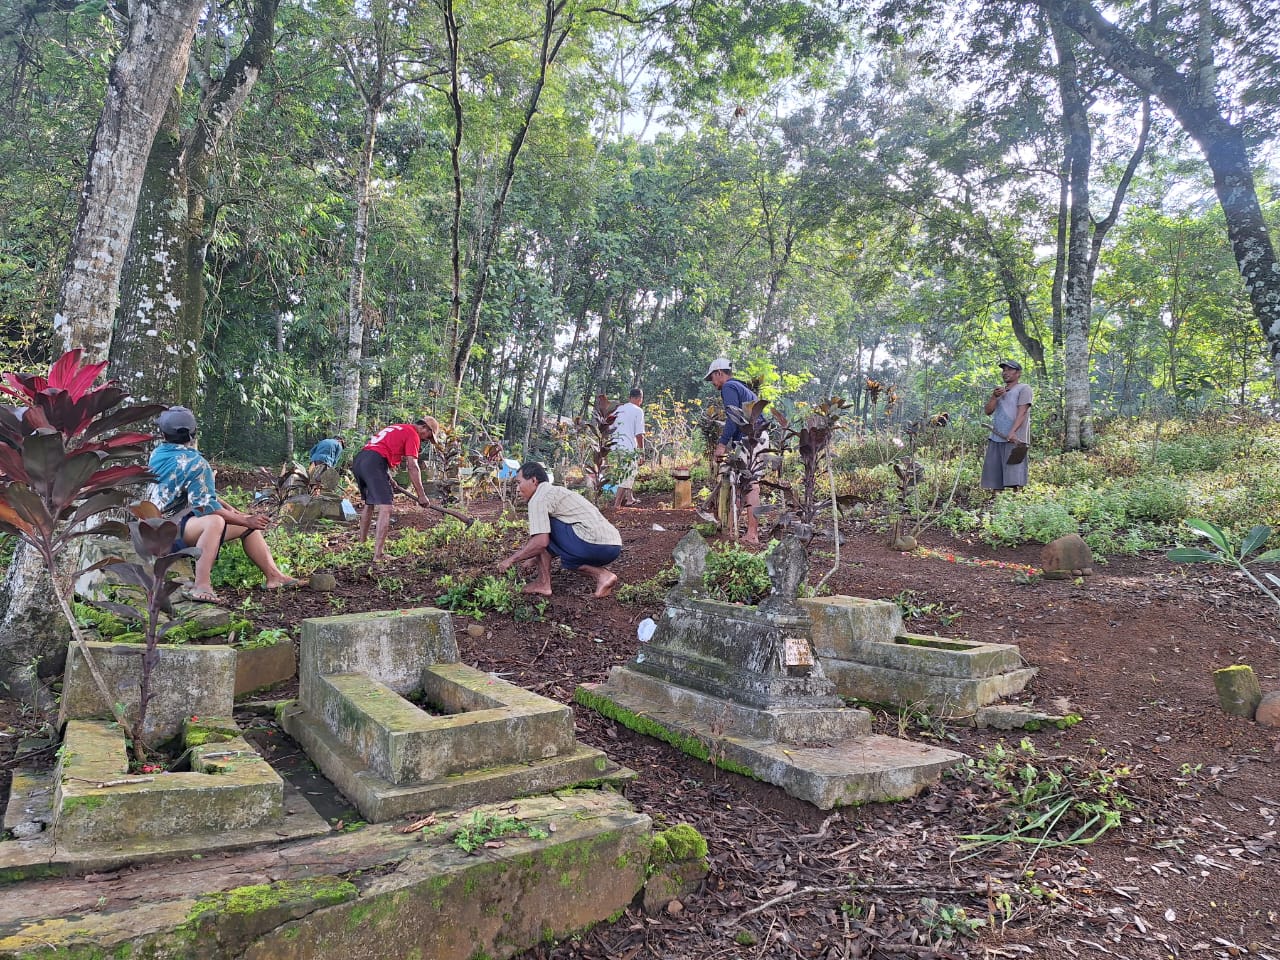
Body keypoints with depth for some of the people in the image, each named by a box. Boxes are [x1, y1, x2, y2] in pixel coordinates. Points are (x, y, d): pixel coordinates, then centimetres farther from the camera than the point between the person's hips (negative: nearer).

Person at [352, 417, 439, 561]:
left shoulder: (397, 427, 28)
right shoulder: (413, 434, 1)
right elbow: (412, 467, -6)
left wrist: (389, 479, 32)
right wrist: (421, 495, -3)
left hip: (358, 459, 10)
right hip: (374, 464, -10)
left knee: (369, 503, 26)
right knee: (385, 508, -12)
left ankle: (362, 543, 40)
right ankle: (377, 555, -19)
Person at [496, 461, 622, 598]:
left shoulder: (539, 498, -2)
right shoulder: (557, 491, 28)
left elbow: (541, 541, -13)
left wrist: (510, 560, -1)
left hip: (594, 544, -9)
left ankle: (543, 583, 4)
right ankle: (602, 575, 9)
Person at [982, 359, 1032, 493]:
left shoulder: (1023, 389, 1)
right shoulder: (999, 390, 22)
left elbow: (1022, 412, -11)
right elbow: (987, 411, 12)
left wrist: (1012, 432, -24)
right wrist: (994, 396, -5)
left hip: (1014, 439, -6)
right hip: (996, 438, 7)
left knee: (1013, 476, -12)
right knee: (994, 474, 3)